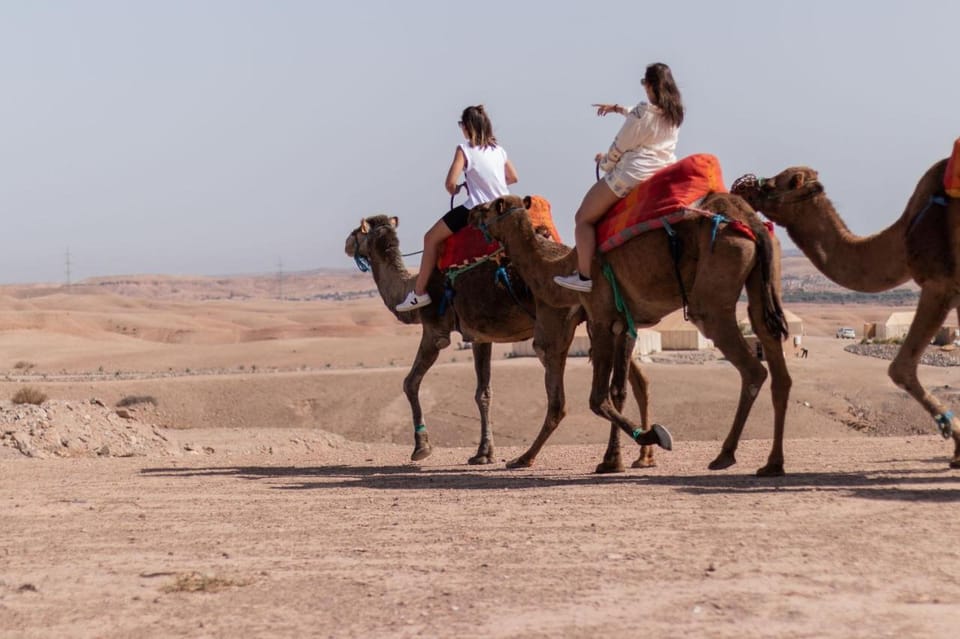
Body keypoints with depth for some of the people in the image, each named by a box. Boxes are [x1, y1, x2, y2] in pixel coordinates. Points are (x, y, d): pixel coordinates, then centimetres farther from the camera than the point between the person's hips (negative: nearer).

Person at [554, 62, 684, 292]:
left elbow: (620, 146, -4)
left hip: (634, 174, -9)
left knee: (584, 218, -1)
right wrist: (618, 108, 31)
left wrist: (605, 162, 14)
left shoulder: (643, 111, -12)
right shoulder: (674, 113, 10)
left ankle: (584, 276, -9)